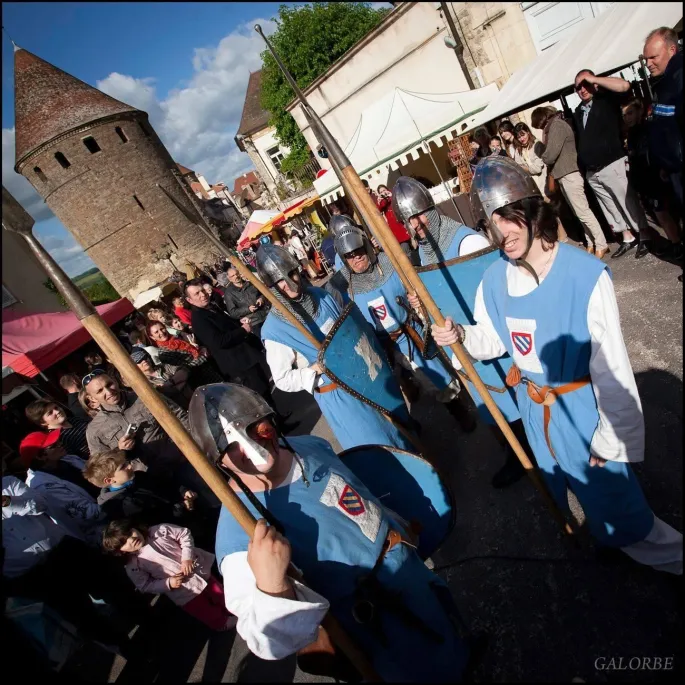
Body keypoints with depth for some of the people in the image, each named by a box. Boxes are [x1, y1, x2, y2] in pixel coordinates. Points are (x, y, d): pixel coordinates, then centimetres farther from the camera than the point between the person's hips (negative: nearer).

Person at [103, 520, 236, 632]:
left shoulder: (158, 530, -5)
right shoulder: (133, 567, -6)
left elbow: (184, 534, 1)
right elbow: (146, 586, -2)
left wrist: (187, 557, -12)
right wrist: (169, 583, -16)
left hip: (200, 572, 2)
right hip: (185, 594, -1)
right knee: (219, 622, -4)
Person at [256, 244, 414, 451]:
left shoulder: (320, 295, -6)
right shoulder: (274, 329, -20)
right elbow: (282, 380, -13)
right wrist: (314, 369, -26)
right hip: (336, 395, -5)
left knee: (394, 427, 26)